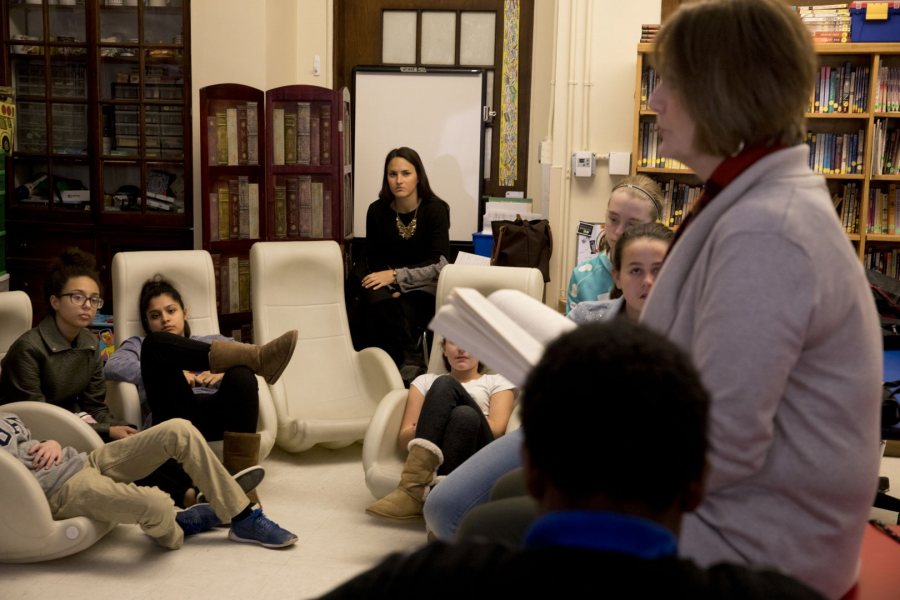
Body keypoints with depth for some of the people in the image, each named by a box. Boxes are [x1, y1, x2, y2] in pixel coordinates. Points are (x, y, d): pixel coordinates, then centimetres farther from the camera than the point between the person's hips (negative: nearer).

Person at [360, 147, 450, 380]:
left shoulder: (436, 209, -8)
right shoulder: (377, 211, 0)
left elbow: (440, 264, -14)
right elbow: (374, 259, 5)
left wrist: (396, 276, -23)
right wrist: (392, 289, -15)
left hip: (423, 289, -2)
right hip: (389, 285, 3)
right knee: (378, 300, -33)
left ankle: (405, 364, -9)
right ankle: (410, 360, -16)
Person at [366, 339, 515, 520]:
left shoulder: (496, 382, 26)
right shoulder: (426, 381, 31)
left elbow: (496, 429, 5)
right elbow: (403, 437, 17)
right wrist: (426, 428, -6)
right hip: (426, 460, 1)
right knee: (444, 385, -25)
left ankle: (412, 489, -44)